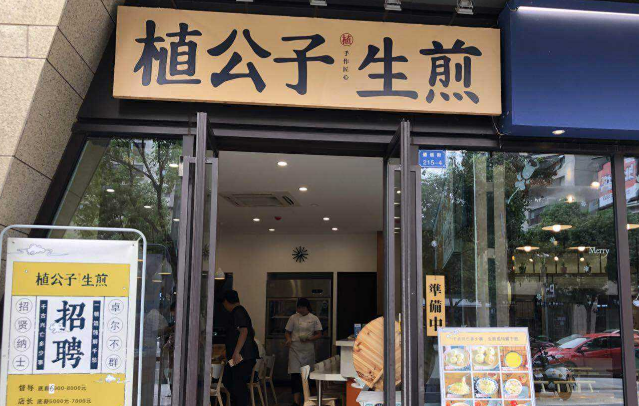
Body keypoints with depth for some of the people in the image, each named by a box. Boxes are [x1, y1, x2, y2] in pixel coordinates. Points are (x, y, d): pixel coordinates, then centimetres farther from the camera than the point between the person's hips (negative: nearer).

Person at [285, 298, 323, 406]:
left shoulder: (314, 319, 3)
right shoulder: (293, 318, 4)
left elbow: (319, 334, 4)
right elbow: (288, 332, 10)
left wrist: (309, 339, -14)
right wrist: (288, 339, -12)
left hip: (308, 349, 1)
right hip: (295, 349, -1)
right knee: (295, 374, -12)